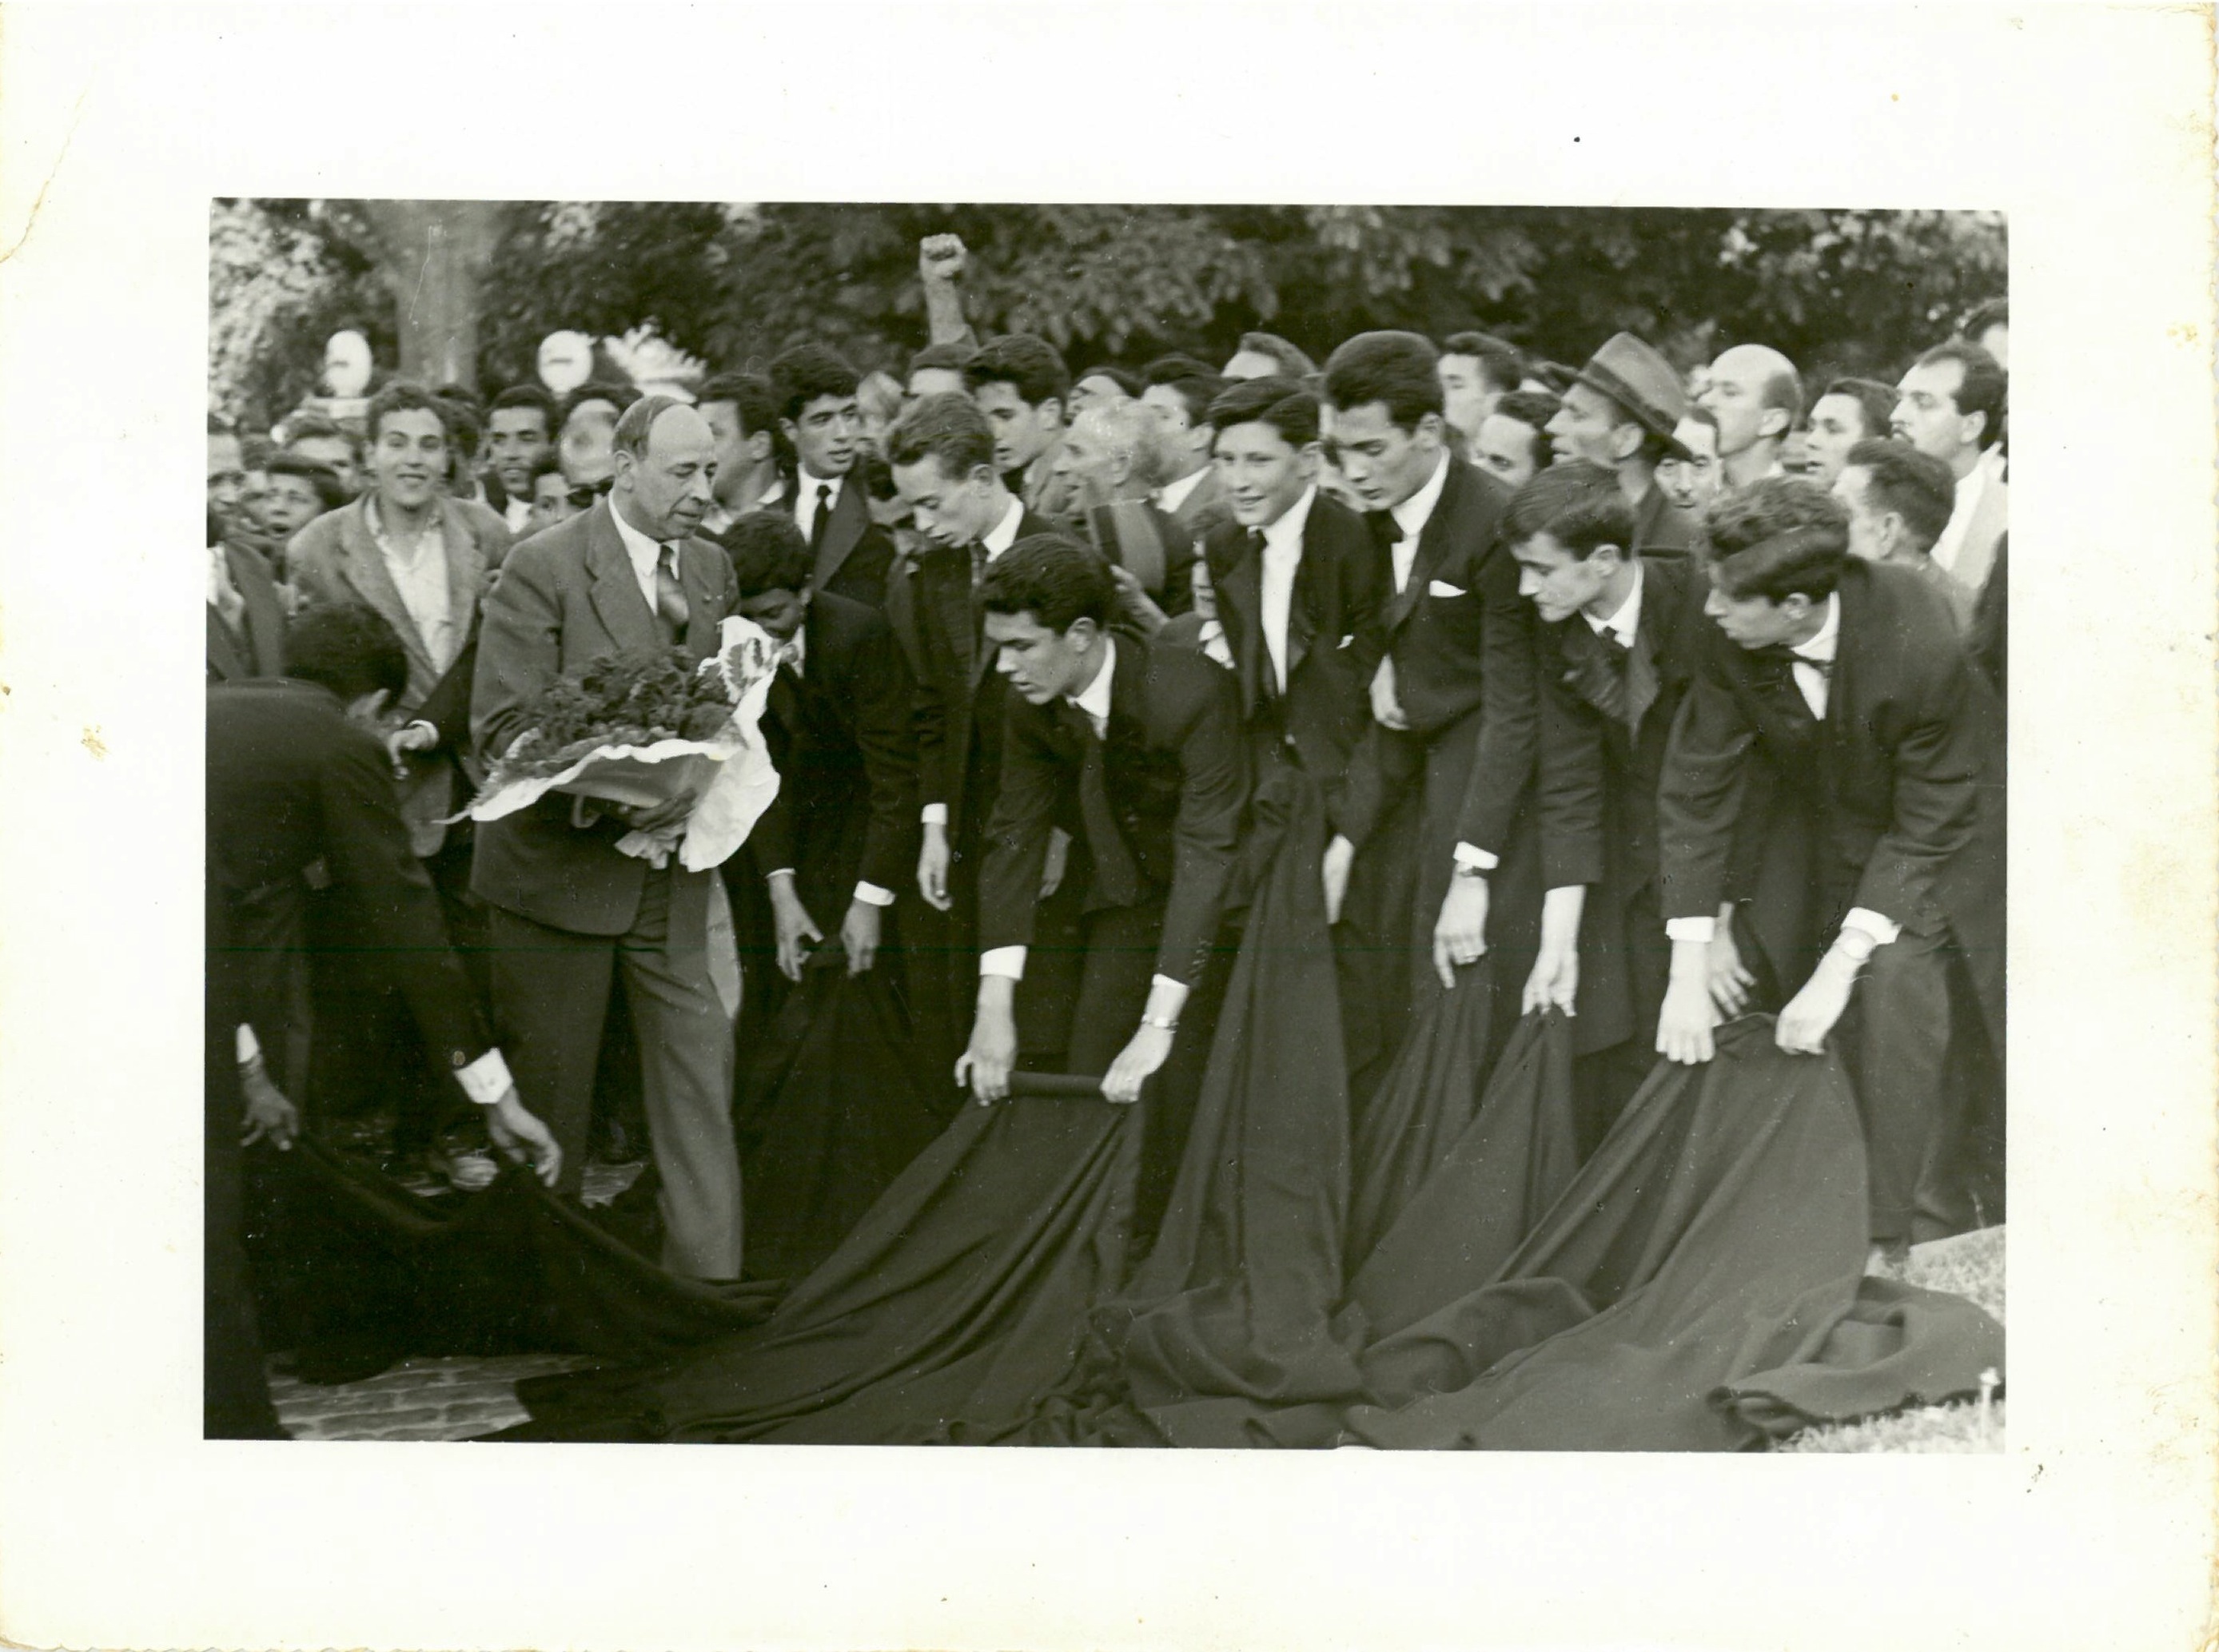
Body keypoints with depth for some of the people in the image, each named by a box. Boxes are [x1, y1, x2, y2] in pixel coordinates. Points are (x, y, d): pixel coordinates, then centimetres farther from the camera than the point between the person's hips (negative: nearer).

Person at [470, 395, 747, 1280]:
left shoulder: (711, 569, 9)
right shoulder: (544, 567, -10)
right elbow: (502, 723, -14)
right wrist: (604, 791, -26)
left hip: (671, 870, 5)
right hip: (559, 866, -4)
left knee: (698, 1072, 0)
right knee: (548, 1084, 7)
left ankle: (709, 1280, 5)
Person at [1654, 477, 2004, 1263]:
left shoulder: (1919, 643, -35)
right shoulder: (1731, 644, -23)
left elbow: (1930, 826, -26)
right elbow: (1694, 793, -15)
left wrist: (1839, 968, -29)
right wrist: (1688, 974, -19)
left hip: (1940, 843, -5)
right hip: (1831, 837, 5)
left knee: (1893, 978, -21)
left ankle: (1884, 1234, -10)